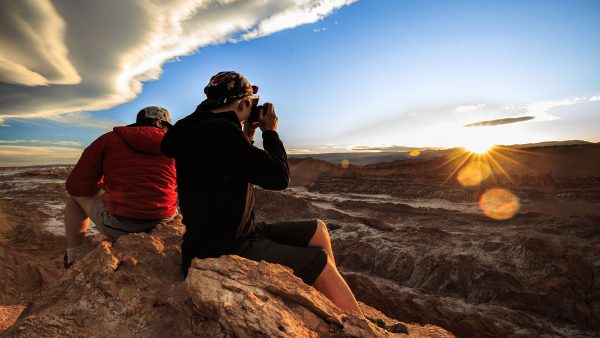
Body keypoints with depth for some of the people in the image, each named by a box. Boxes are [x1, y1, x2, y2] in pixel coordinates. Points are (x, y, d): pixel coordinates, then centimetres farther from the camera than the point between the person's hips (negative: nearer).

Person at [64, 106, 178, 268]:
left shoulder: (109, 139, 1)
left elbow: (75, 185, 2)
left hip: (119, 226, -2)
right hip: (164, 223, 3)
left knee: (76, 196, 27)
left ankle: (73, 259, 32)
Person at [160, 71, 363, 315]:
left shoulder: (206, 126, 10)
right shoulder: (217, 131, -23)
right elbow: (279, 177, -20)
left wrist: (248, 136, 13)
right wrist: (270, 131, -5)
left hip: (237, 234, 10)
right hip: (221, 254, -10)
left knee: (317, 230, 10)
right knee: (321, 262, -5)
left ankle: (340, 300, 24)